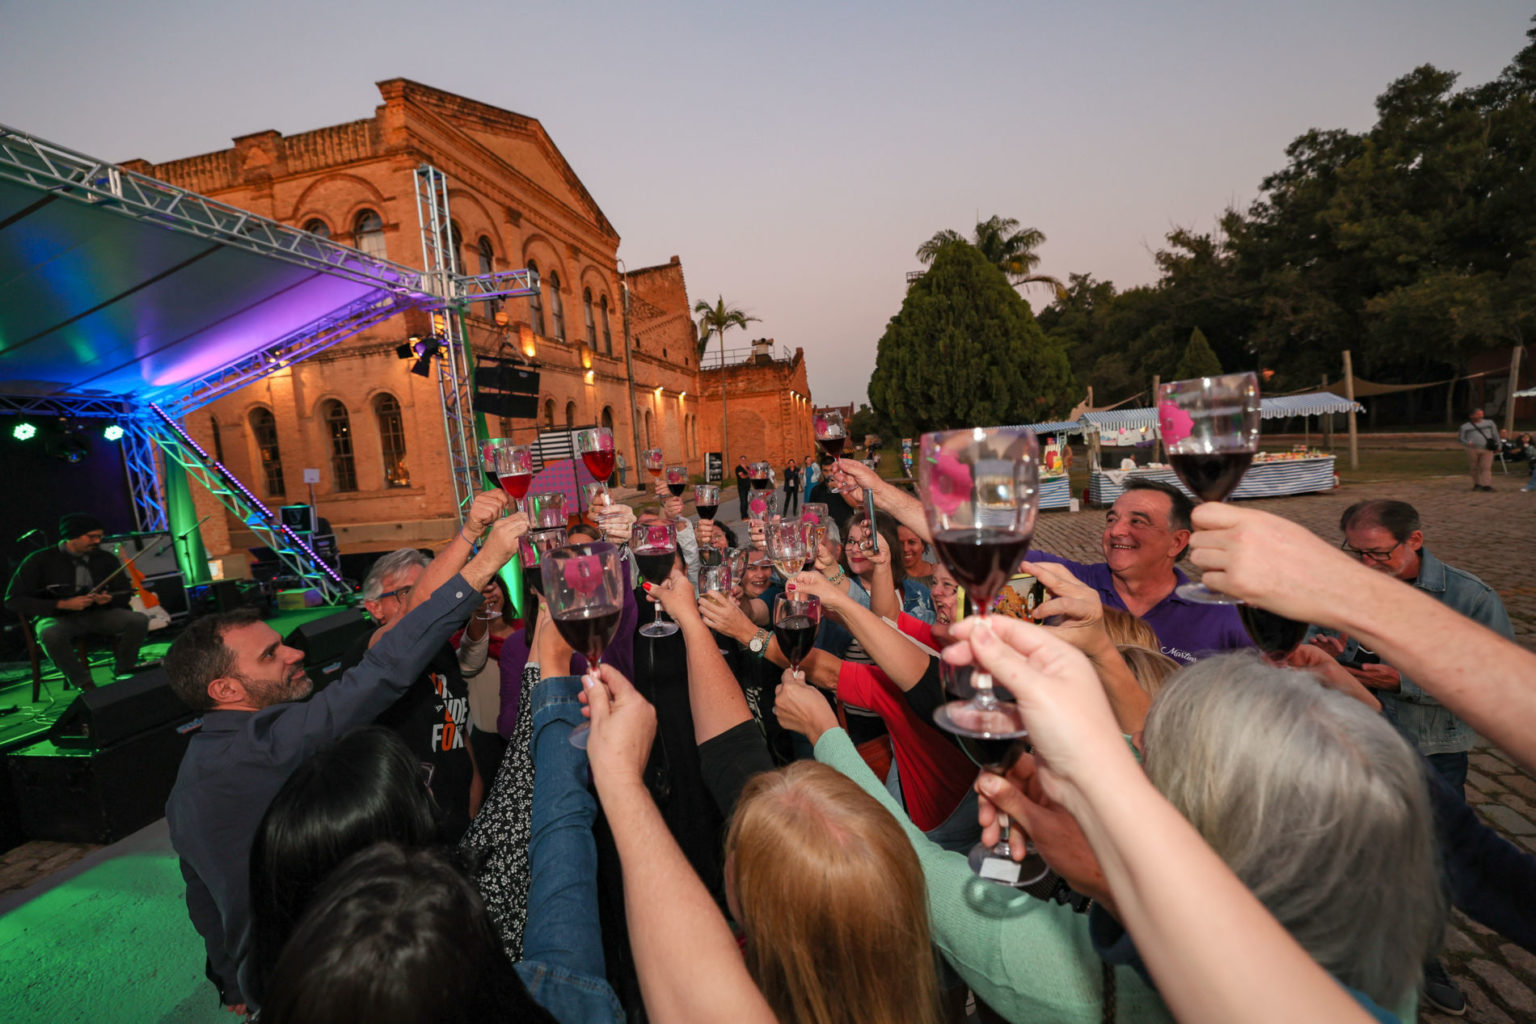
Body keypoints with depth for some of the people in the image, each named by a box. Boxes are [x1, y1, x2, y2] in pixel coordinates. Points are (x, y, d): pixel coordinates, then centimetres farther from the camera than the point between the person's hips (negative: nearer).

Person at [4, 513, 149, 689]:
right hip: (57, 617, -3)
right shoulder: (40, 561, -4)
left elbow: (125, 592, 13)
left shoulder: (106, 559, 6)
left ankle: (122, 673, -5)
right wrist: (64, 604, -19)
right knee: (50, 633, -39)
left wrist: (109, 599, -13)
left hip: (98, 614, 3)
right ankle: (83, 683, -19)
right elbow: (13, 600, -6)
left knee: (139, 620, -25)